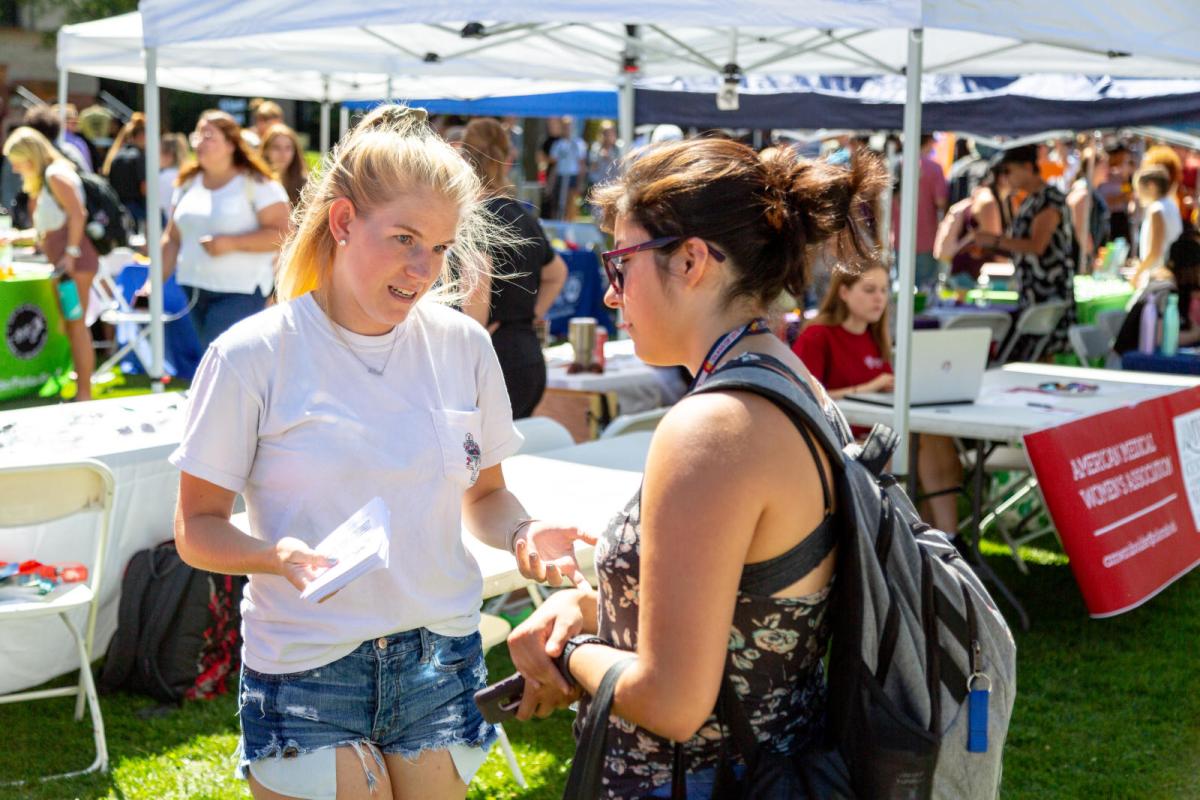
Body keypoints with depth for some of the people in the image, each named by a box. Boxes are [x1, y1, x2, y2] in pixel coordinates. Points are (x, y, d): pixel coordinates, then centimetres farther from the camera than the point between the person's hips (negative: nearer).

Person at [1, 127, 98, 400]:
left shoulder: (56, 175, -7)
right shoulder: (39, 184, 21)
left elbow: (77, 214, -17)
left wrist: (71, 252, -20)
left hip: (76, 261, -10)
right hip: (62, 263, 10)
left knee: (75, 324, -9)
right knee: (69, 326, 7)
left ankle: (84, 393, -8)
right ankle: (79, 390, 9)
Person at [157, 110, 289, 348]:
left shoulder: (256, 184, -6)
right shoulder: (188, 183, 13)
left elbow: (280, 234, -12)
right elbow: (172, 239, 15)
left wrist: (230, 243, -19)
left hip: (240, 293, -6)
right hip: (192, 291, 6)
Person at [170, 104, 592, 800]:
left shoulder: (462, 345, 1)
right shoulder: (253, 356, -9)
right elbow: (197, 526, -6)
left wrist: (523, 532, -10)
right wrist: (276, 554, -26)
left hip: (442, 663, 3)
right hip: (306, 674, -3)